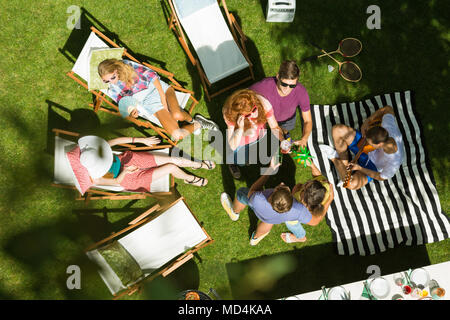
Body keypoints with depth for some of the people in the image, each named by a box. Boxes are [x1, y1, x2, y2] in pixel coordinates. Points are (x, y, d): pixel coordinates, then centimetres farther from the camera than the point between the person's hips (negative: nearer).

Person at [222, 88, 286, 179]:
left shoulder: (264, 104, -37)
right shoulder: (230, 115, -41)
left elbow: (274, 127, -22)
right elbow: (232, 147, -37)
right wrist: (240, 129, -53)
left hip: (260, 135, 3)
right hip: (241, 140, -2)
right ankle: (233, 161, 41)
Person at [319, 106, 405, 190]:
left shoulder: (394, 164, -40)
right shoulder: (388, 127, -33)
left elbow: (382, 177, -18)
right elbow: (388, 109, -10)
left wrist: (359, 168, -23)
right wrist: (367, 121, -21)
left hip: (372, 167, -4)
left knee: (352, 184, -35)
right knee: (337, 130, -16)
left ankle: (334, 158, -4)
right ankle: (345, 164, 4)